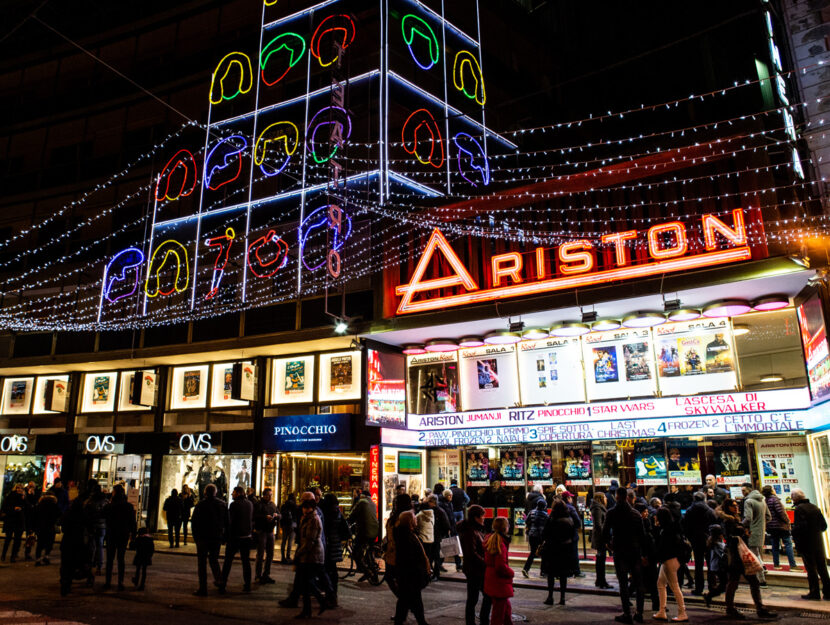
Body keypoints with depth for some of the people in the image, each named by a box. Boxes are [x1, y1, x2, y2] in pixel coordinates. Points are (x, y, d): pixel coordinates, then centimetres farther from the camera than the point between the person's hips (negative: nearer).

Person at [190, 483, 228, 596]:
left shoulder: (201, 504, -8)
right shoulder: (222, 504, 3)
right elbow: (226, 522, 6)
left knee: (202, 562, 4)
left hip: (203, 537, -3)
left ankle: (203, 589, 2)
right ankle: (219, 578, 5)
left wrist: (195, 536, 4)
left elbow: (194, 522, -7)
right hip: (217, 537, 3)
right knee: (214, 558, 22)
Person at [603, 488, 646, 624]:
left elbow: (605, 531, -8)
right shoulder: (635, 513, 4)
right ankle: (639, 613, 14)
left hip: (620, 552, -3)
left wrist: (608, 544, 10)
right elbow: (643, 534, 5)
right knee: (638, 583, 11)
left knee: (623, 584, 1)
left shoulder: (611, 513, -5)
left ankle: (627, 614, 1)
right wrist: (640, 550, 14)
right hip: (635, 551, 3)